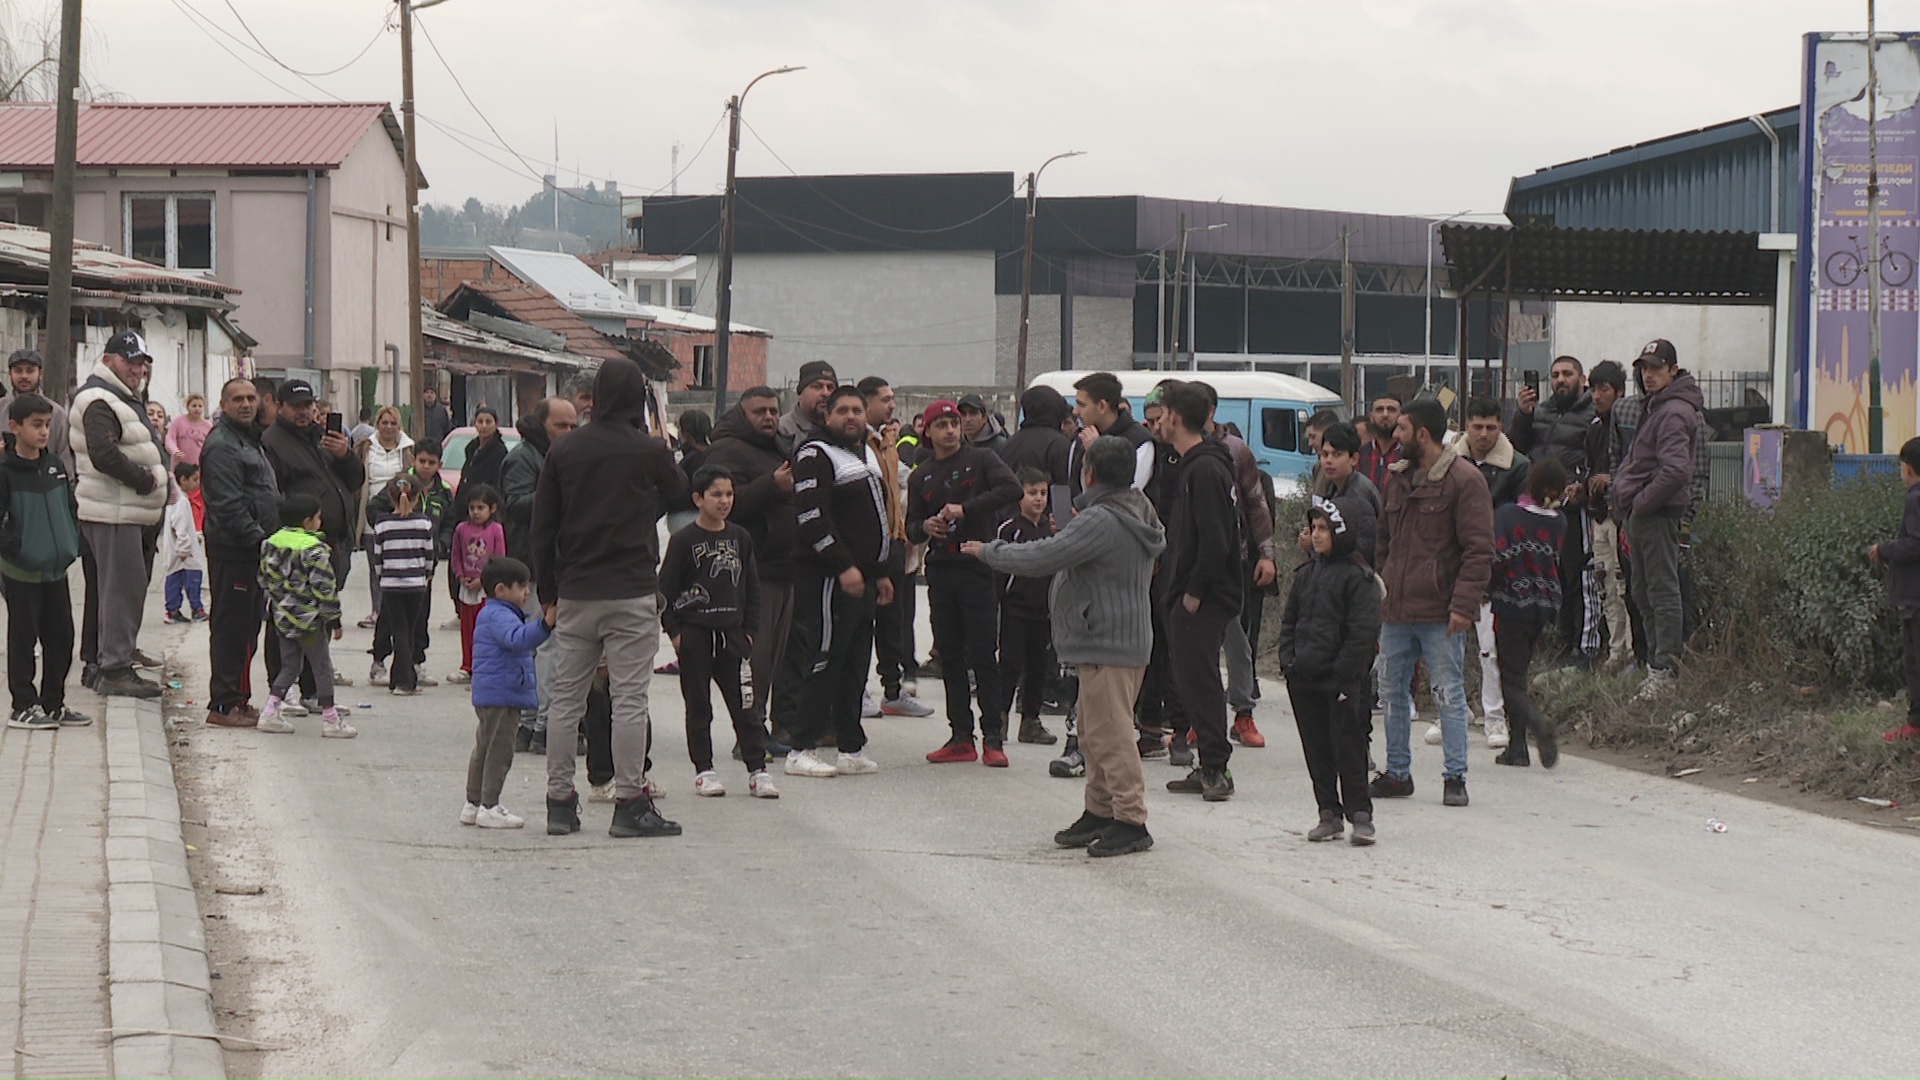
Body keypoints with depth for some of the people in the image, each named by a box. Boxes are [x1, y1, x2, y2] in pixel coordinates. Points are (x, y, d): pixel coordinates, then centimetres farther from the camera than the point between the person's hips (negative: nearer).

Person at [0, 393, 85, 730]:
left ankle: (53, 703, 20)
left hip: (57, 568, 6)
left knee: (61, 637, 10)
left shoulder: (55, 465, 8)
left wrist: (72, 544, 8)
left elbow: (70, 507, 17)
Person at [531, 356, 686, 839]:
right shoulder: (649, 451, -7)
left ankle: (560, 800, 12)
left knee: (565, 697, 9)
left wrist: (547, 591, 12)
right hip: (632, 594, -4)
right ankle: (630, 803, -2)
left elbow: (543, 525, 5)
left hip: (575, 595, 4)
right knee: (630, 698, -2)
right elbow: (680, 489, 15)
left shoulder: (564, 451, 3)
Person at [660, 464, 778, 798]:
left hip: (732, 632, 3)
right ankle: (704, 770, 12)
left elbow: (752, 587, 13)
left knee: (744, 702, 1)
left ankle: (757, 769, 4)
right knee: (698, 705, 5)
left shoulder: (740, 538, 7)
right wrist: (674, 631, -7)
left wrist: (750, 630, 6)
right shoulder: (684, 540, -5)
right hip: (694, 633, -3)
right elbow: (665, 589, -3)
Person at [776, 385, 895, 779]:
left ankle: (851, 749, 15)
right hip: (827, 578, -9)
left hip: (863, 577, 9)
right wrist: (844, 566, -23)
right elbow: (811, 517, -20)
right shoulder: (815, 456, -10)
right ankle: (800, 750, -5)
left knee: (854, 665, 10)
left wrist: (881, 572, 24)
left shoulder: (867, 454, 20)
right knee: (822, 662, -9)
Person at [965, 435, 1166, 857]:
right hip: (1129, 638, 11)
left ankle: (1131, 820, -8)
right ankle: (1100, 812, 24)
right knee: (1095, 733, 18)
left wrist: (988, 551, -8)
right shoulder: (1136, 513, 11)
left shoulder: (1100, 521, -19)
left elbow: (1041, 558, -21)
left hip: (1107, 646, -11)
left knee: (1109, 734, -8)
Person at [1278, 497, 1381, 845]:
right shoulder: (1306, 574, 13)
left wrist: (1344, 673, -16)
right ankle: (1329, 813, 17)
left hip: (1342, 682, -7)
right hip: (1305, 679, 7)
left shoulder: (1358, 577, -8)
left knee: (1348, 747, -3)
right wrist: (1289, 660, 5)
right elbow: (1289, 621, 18)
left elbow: (1363, 632, -12)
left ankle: (1360, 815, 3)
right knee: (1317, 749, 10)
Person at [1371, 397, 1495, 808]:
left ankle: (1455, 777, 3)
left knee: (1449, 695, -2)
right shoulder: (1399, 478, 15)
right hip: (1394, 609, 7)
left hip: (1438, 611, -7)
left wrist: (1463, 605, -18)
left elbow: (1479, 550, -11)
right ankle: (1397, 773, 20)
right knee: (1393, 692, 11)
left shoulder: (1464, 479, -8)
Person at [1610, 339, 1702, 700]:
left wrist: (1641, 503, -18)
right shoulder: (1656, 407, 18)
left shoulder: (1674, 412, -15)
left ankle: (1665, 669, -8)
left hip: (1658, 513, -11)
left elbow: (1675, 470, -26)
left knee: (1662, 592, -8)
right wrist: (1624, 493, 13)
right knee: (1644, 594, 14)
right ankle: (1656, 661, 21)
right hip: (1640, 513, 11)